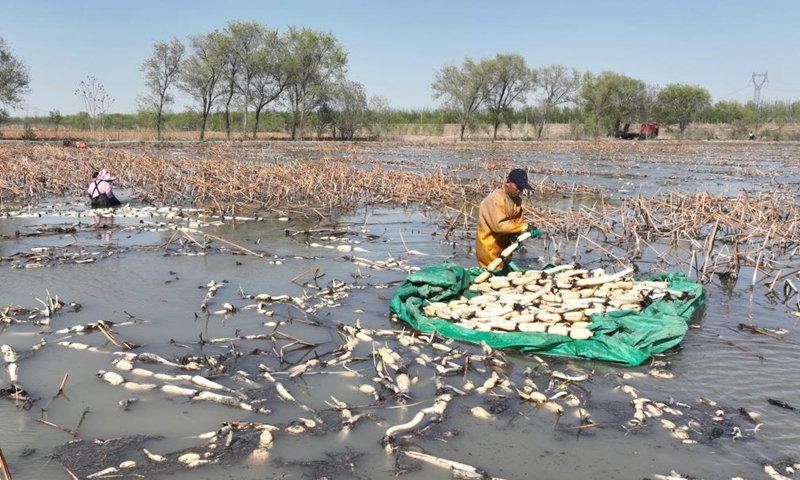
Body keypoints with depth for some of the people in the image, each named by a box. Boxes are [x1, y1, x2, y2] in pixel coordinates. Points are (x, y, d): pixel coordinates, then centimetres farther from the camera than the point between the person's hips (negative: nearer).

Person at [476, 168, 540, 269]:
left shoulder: (516, 199, 4)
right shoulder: (495, 199, -23)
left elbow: (517, 221, 3)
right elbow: (499, 225, -30)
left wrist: (517, 236, -18)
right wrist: (525, 227, -29)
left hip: (504, 247, 9)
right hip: (490, 249, -8)